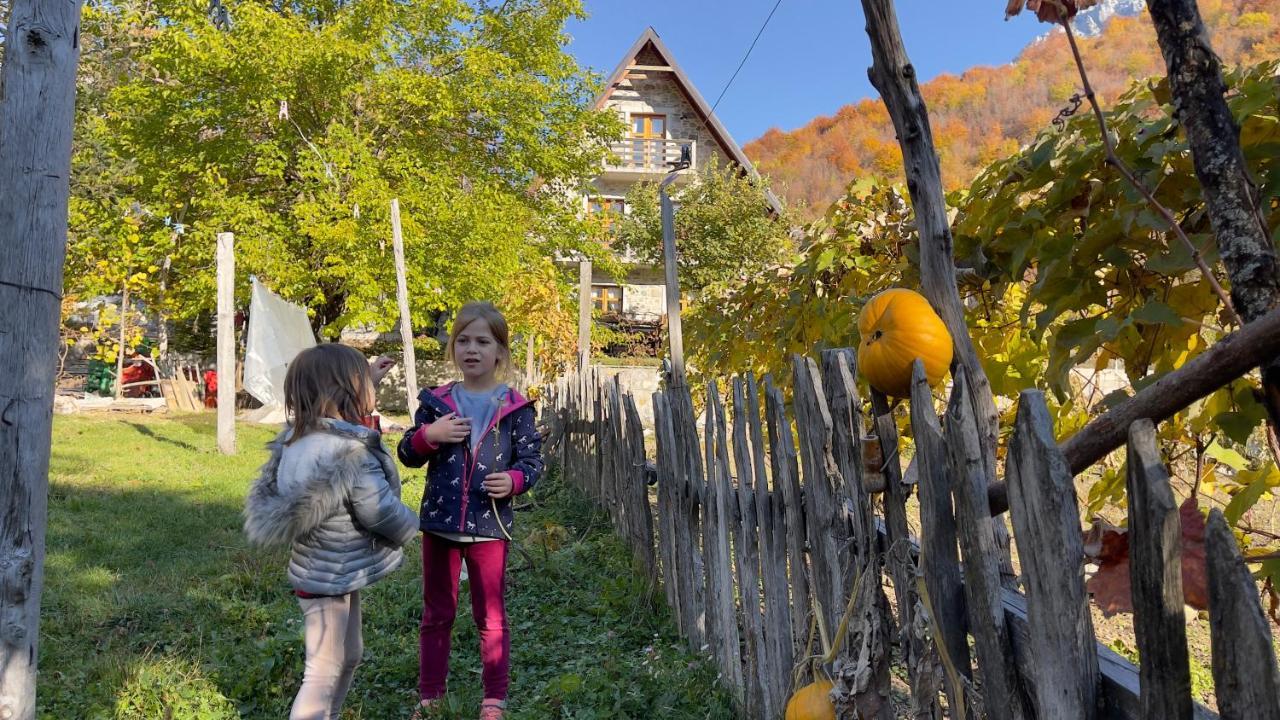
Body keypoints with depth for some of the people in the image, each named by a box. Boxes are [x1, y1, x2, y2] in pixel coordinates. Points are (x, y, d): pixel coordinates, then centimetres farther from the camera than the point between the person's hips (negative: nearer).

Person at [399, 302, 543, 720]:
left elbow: (532, 460, -2)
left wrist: (514, 480, -23)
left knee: (491, 617, 10)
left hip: (489, 526, -2)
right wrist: (427, 436, -15)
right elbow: (408, 455, 5)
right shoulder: (436, 402, 1)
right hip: (440, 523, 2)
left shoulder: (515, 408, -4)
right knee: (436, 614, 16)